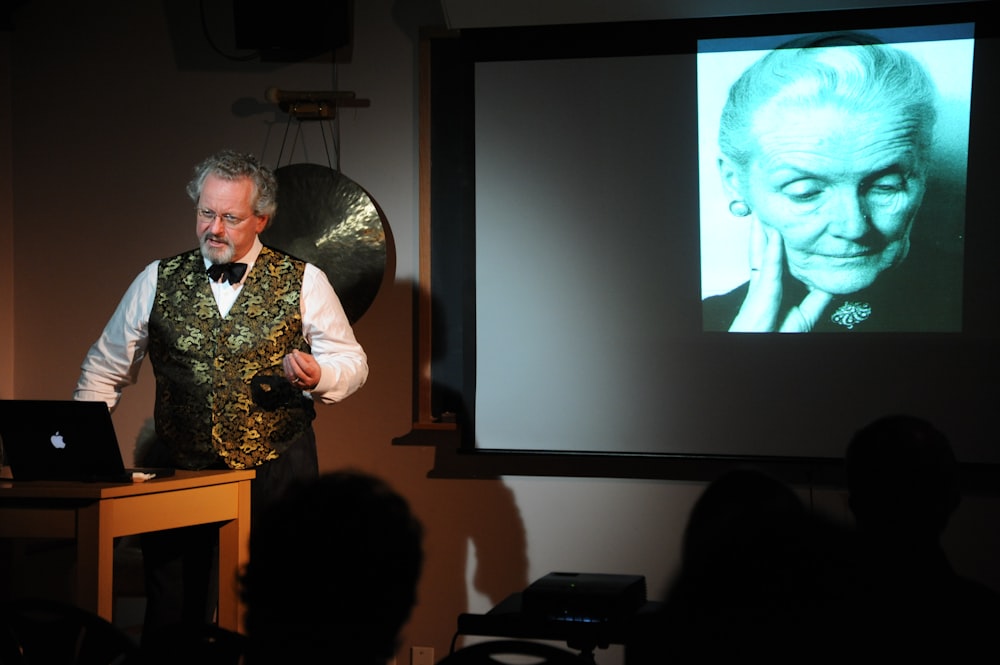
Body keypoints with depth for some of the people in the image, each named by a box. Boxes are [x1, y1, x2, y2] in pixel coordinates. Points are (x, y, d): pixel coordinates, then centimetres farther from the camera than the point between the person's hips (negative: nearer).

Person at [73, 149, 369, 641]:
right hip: (177, 472, 2)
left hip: (276, 473, -1)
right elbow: (106, 366, 14)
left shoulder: (304, 283, 2)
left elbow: (351, 362, 5)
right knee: (172, 621, 4)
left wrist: (315, 375, -18)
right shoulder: (158, 281, 8)